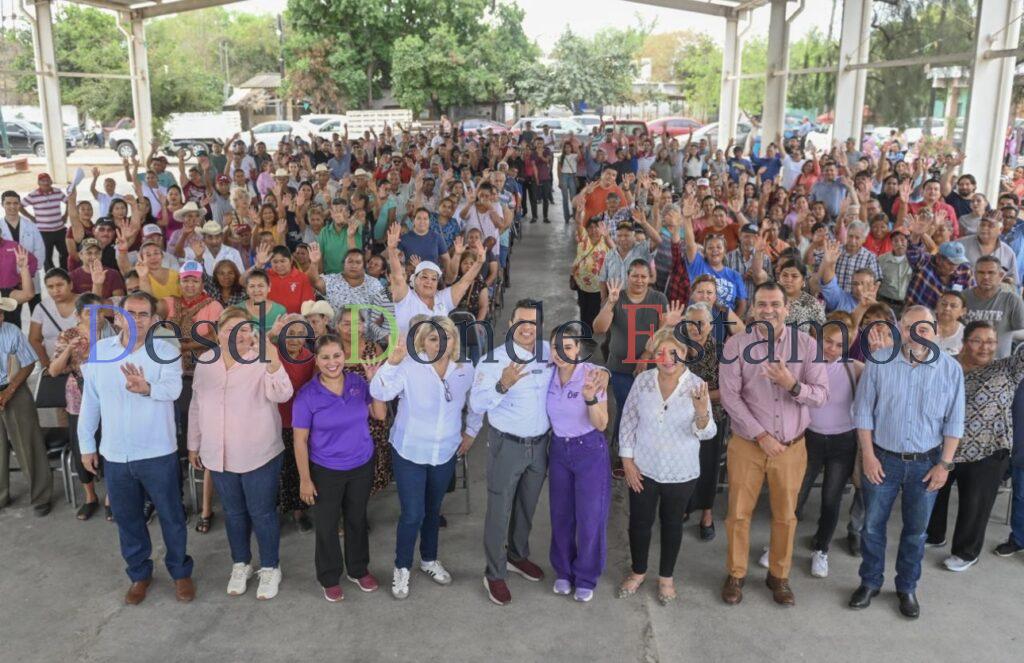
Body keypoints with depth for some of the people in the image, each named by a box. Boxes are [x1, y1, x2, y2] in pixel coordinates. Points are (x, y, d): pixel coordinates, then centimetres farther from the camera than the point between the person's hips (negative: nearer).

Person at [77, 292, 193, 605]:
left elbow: (173, 388, -28)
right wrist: (86, 444, 9)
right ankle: (139, 573, 36)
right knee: (127, 519, 17)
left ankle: (180, 571, 30)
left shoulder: (165, 351, -10)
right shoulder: (98, 351, 0)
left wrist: (147, 388, -50)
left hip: (158, 453, -3)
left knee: (172, 517, 10)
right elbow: (90, 400, 7)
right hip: (115, 455, 3)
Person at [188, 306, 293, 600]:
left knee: (262, 513, 7)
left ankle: (270, 568, 26)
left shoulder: (262, 362, -13)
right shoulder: (204, 362, 1)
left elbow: (282, 394, -30)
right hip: (219, 455, 4)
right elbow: (196, 406, 11)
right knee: (233, 512, 18)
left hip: (259, 455, -4)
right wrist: (193, 445, 16)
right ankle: (240, 564, 37)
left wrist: (271, 356, -43)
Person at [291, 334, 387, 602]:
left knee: (357, 519, 20)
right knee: (327, 525, 12)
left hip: (362, 466, 3)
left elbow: (380, 414, -1)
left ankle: (358, 570, 39)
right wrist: (305, 479, -11)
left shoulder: (358, 383, -6)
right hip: (326, 471, -3)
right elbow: (300, 440, -12)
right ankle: (330, 578, 32)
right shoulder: (307, 395, -16)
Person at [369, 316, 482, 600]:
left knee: (433, 510, 20)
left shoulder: (465, 369, -6)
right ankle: (402, 568, 21)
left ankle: (429, 559, 42)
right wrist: (392, 362, -46)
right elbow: (379, 392, -33)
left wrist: (471, 431, 15)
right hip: (409, 452, -4)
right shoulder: (409, 367, -20)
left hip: (446, 453, 4)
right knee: (413, 514, -3)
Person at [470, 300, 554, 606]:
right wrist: (503, 385, -34)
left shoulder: (549, 353, -2)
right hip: (506, 445, -4)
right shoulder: (495, 359, -15)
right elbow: (476, 404, -19)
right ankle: (494, 574, 21)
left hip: (539, 444, 5)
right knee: (499, 511, 5)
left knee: (527, 507, 21)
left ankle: (518, 556, 43)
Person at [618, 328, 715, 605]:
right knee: (639, 521, 14)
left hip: (681, 472, -1)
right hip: (643, 468, 1)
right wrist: (627, 459, -3)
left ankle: (666, 576, 36)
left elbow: (706, 433, -12)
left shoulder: (697, 385, -13)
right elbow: (628, 420, 0)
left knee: (672, 523, 16)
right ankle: (638, 570, 38)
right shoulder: (643, 380, -9)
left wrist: (702, 413, -34)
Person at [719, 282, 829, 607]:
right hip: (748, 444, -1)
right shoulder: (737, 343, -9)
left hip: (791, 446, 1)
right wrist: (761, 436, -15)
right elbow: (729, 395, -12)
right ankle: (736, 575, 28)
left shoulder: (806, 344, -6)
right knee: (739, 513, 8)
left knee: (785, 516, 14)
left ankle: (779, 576, 34)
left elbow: (821, 395, -6)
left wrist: (792, 385, -27)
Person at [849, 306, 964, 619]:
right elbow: (863, 410, -3)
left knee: (916, 530, 13)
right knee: (873, 524, 10)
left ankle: (907, 587, 31)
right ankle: (870, 582, 29)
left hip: (926, 463, 1)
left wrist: (944, 464, -4)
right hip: (882, 459, 0)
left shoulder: (951, 369, -6)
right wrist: (868, 455, -6)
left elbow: (954, 421, -1)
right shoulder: (879, 362, -9)